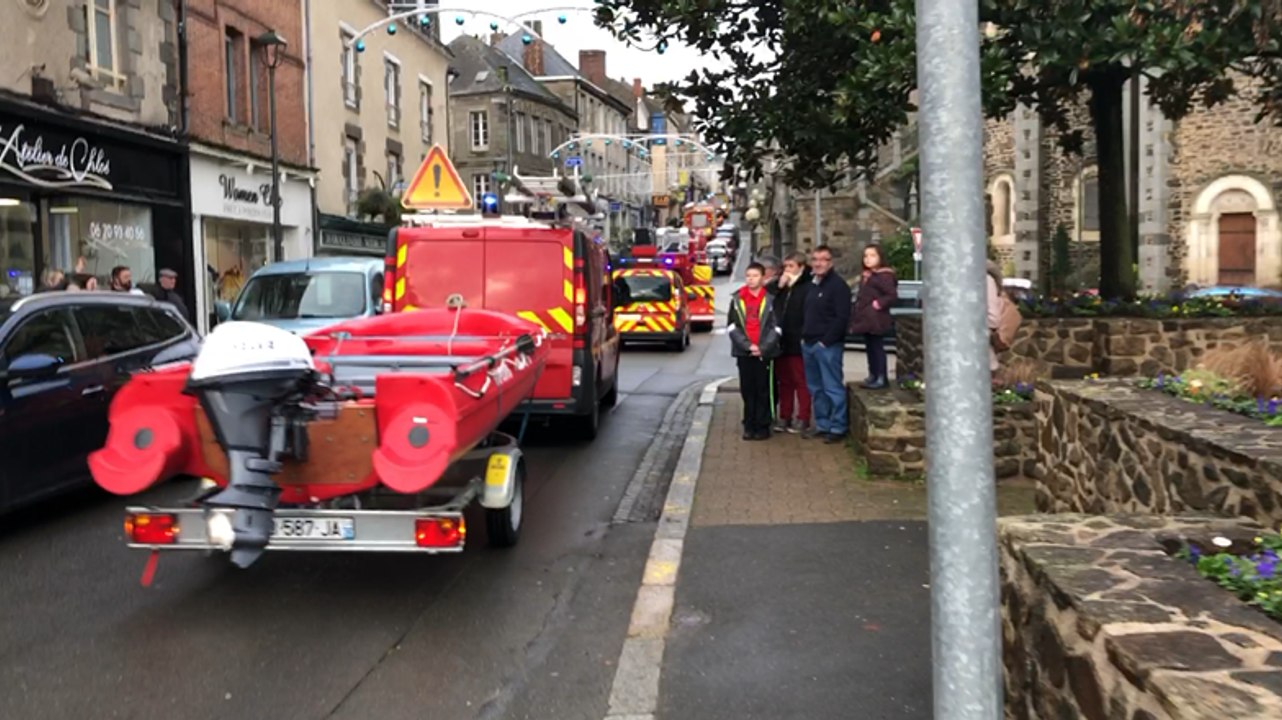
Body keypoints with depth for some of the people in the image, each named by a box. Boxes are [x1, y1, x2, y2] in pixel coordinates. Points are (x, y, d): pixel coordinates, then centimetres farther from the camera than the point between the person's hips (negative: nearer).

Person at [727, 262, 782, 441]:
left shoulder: (770, 300, 1)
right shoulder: (737, 300, 6)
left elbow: (775, 328, -3)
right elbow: (732, 327, 1)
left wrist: (763, 348, -14)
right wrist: (748, 345, -10)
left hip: (765, 353, -2)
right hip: (743, 352, 2)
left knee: (764, 390, 1)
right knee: (747, 390, 6)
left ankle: (762, 426, 9)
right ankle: (749, 426, 14)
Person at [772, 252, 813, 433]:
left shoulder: (808, 287, -9)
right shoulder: (781, 286, 15)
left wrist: (804, 337, -18)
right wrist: (779, 287, -2)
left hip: (798, 344, -7)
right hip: (781, 343, 7)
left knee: (801, 382, 1)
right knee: (784, 381, 13)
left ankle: (802, 418, 6)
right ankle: (784, 416, 20)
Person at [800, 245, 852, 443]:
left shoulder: (838, 285, -10)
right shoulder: (813, 285, 17)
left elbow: (842, 318, -17)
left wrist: (826, 341, -17)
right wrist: (804, 336, 11)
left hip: (828, 345, -9)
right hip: (809, 344, 9)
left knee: (833, 388, -5)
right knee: (816, 388, 14)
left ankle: (838, 427, 1)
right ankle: (822, 424, 23)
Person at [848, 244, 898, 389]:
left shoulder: (884, 275, -12)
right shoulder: (865, 276, 16)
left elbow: (892, 295, -18)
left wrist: (878, 304, -16)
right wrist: (855, 319, 16)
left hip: (876, 321, -9)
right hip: (866, 320, 9)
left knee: (877, 348, -6)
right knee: (869, 348, 13)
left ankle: (881, 378, -2)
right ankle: (872, 375, 20)